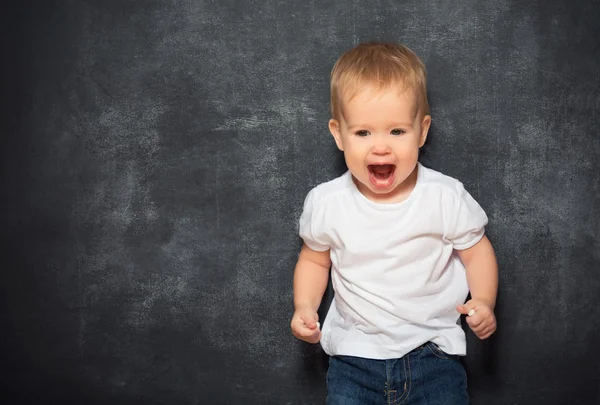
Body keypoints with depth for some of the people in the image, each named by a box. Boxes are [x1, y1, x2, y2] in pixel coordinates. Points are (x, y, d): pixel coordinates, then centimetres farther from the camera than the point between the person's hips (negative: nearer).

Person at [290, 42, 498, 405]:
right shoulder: (326, 203, -7)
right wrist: (305, 306, -6)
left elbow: (476, 251, 2)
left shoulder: (445, 196, -11)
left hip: (432, 349, 0)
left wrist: (483, 301, -14)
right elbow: (314, 259, 9)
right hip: (355, 353, 1)